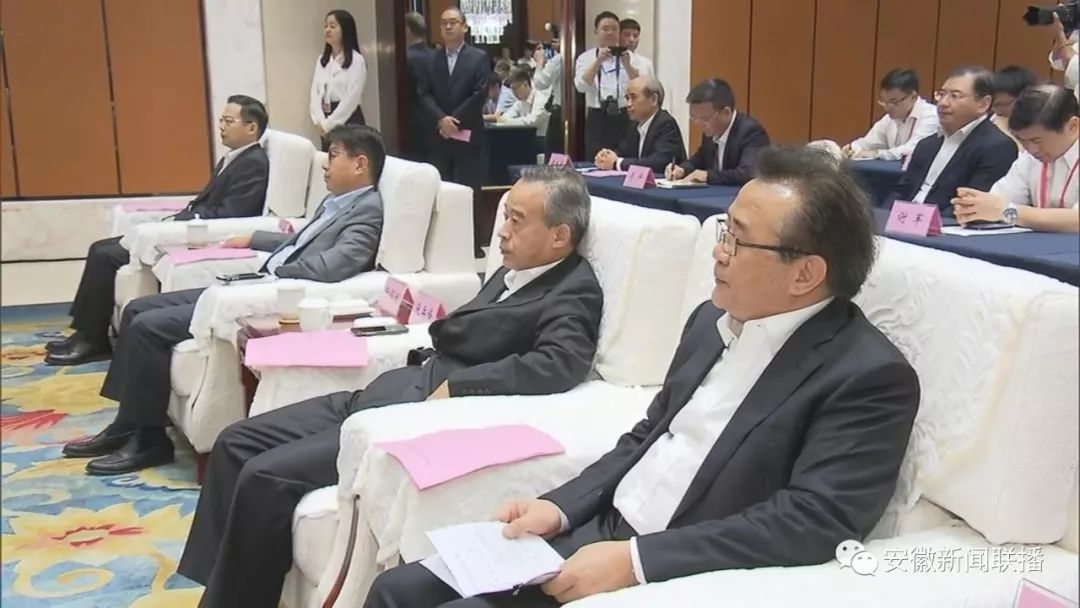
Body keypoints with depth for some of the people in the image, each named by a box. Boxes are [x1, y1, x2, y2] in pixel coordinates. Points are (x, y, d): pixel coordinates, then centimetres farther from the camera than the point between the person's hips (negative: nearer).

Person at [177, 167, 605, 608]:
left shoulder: (574, 294, -9)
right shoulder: (513, 273, 17)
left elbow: (558, 365, -27)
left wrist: (454, 387, -25)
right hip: (388, 393, 10)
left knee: (265, 478, -19)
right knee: (236, 442, 6)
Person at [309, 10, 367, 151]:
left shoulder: (356, 60, -8)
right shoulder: (321, 60, 12)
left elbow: (351, 98, -14)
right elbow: (315, 93, 6)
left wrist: (328, 124, -14)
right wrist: (320, 122, -9)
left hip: (348, 121, -6)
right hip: (326, 123, 6)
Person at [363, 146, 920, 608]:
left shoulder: (871, 377, -14)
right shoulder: (713, 320, 10)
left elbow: (813, 520, -22)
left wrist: (637, 560, -25)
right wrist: (559, 507, 0)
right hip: (597, 533, 8)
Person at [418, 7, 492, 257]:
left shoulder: (479, 57, 0)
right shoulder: (432, 59, 9)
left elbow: (479, 95, -8)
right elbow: (424, 94, 4)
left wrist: (455, 121, -12)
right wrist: (441, 119, -12)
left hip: (468, 134, -3)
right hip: (439, 135, 3)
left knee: (469, 191, -1)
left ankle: (474, 245, 6)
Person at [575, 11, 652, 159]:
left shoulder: (631, 56, 7)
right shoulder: (585, 57, 7)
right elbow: (581, 86, -10)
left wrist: (627, 64, -22)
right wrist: (598, 61, -20)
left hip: (625, 118, 0)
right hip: (597, 120, 0)